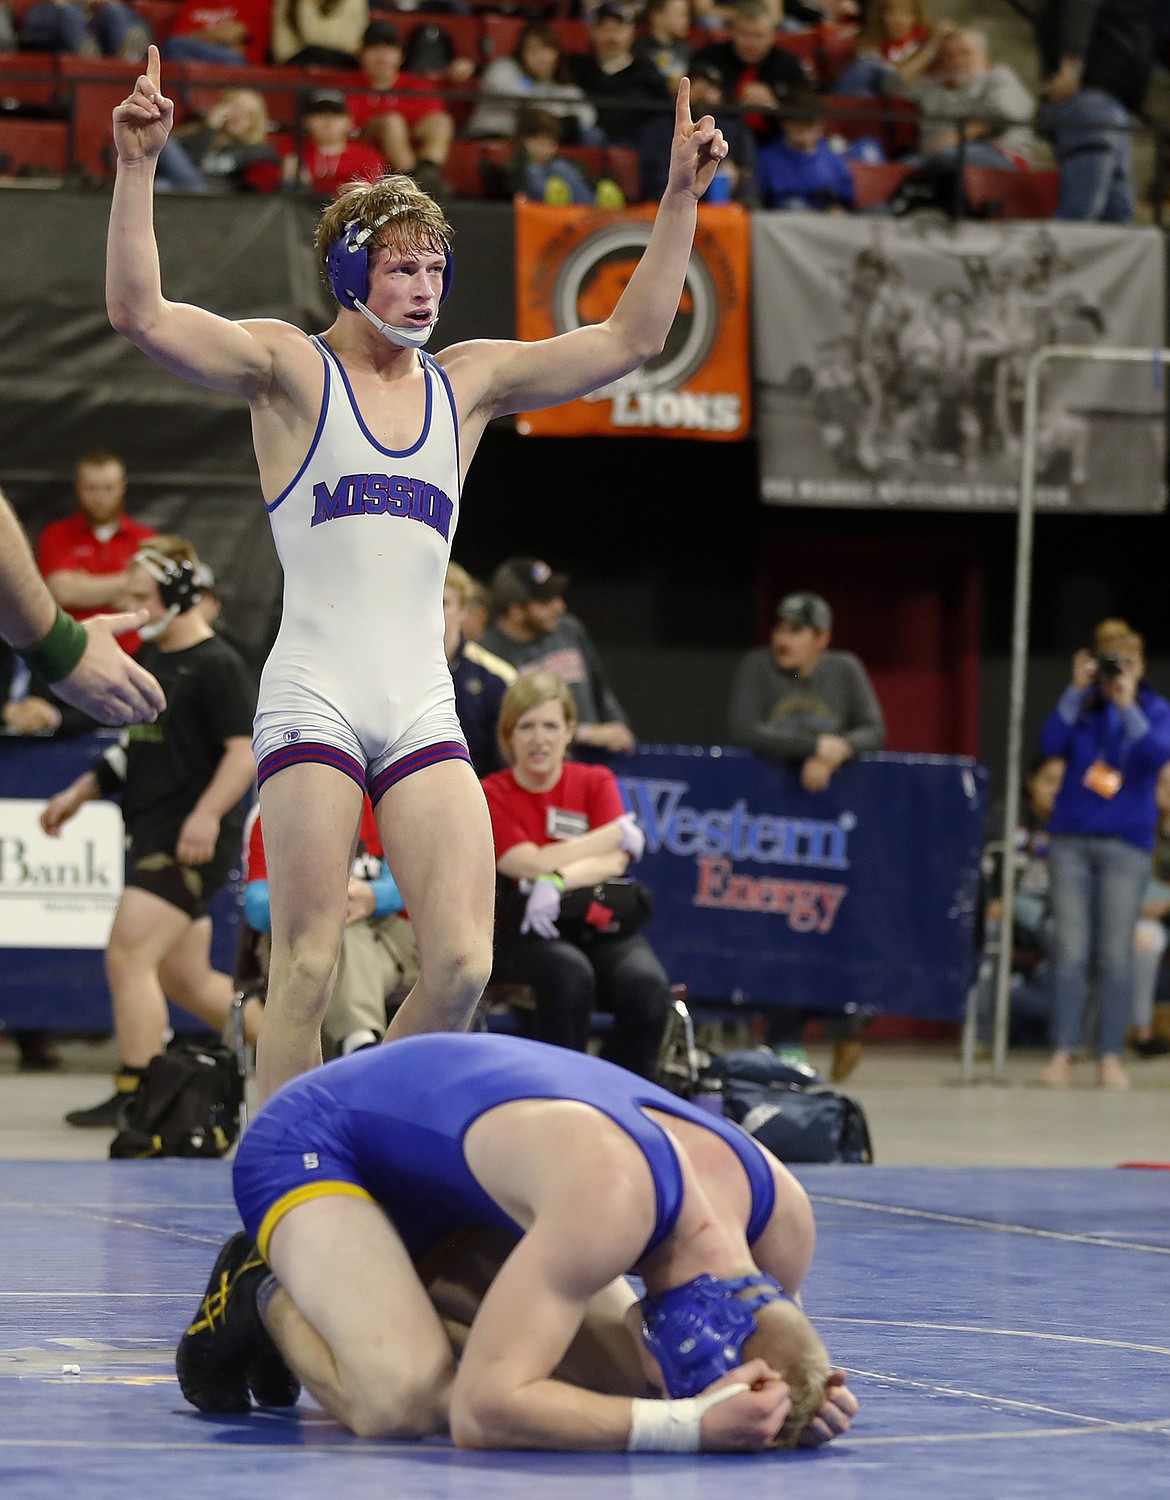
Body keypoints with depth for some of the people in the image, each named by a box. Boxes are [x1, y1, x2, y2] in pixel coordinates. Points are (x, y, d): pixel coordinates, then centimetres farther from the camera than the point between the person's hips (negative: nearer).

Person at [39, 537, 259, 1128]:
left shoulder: (218, 667, -11)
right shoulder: (147, 659, 16)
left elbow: (246, 752, -18)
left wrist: (207, 814, -31)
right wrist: (79, 794, 23)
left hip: (191, 842, -10)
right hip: (153, 836, 10)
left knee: (128, 957, -14)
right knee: (185, 979, 12)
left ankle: (132, 1100, -12)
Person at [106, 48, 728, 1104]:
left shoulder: (467, 381, 16)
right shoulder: (291, 369, 3)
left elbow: (631, 339, 15)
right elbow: (139, 313, -10)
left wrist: (682, 196, 8)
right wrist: (137, 165, -20)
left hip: (423, 705, 4)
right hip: (314, 696, -4)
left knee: (462, 964, -7)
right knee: (309, 965, -8)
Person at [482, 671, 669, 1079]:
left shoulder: (596, 783, 14)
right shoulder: (490, 796, 6)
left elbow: (614, 861, -3)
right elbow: (532, 863, -9)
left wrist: (557, 881, -24)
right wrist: (617, 831, 0)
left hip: (601, 930, 2)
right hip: (523, 935, -2)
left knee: (647, 984, -30)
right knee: (569, 973, -37)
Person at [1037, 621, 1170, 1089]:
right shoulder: (1082, 705, 7)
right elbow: (1052, 744, -7)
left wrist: (1127, 706, -15)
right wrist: (1076, 691, -10)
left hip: (1125, 844, -1)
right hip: (1071, 837, 1)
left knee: (1115, 954, -3)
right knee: (1070, 950, -4)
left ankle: (1110, 1057, 2)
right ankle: (1062, 1054, -2)